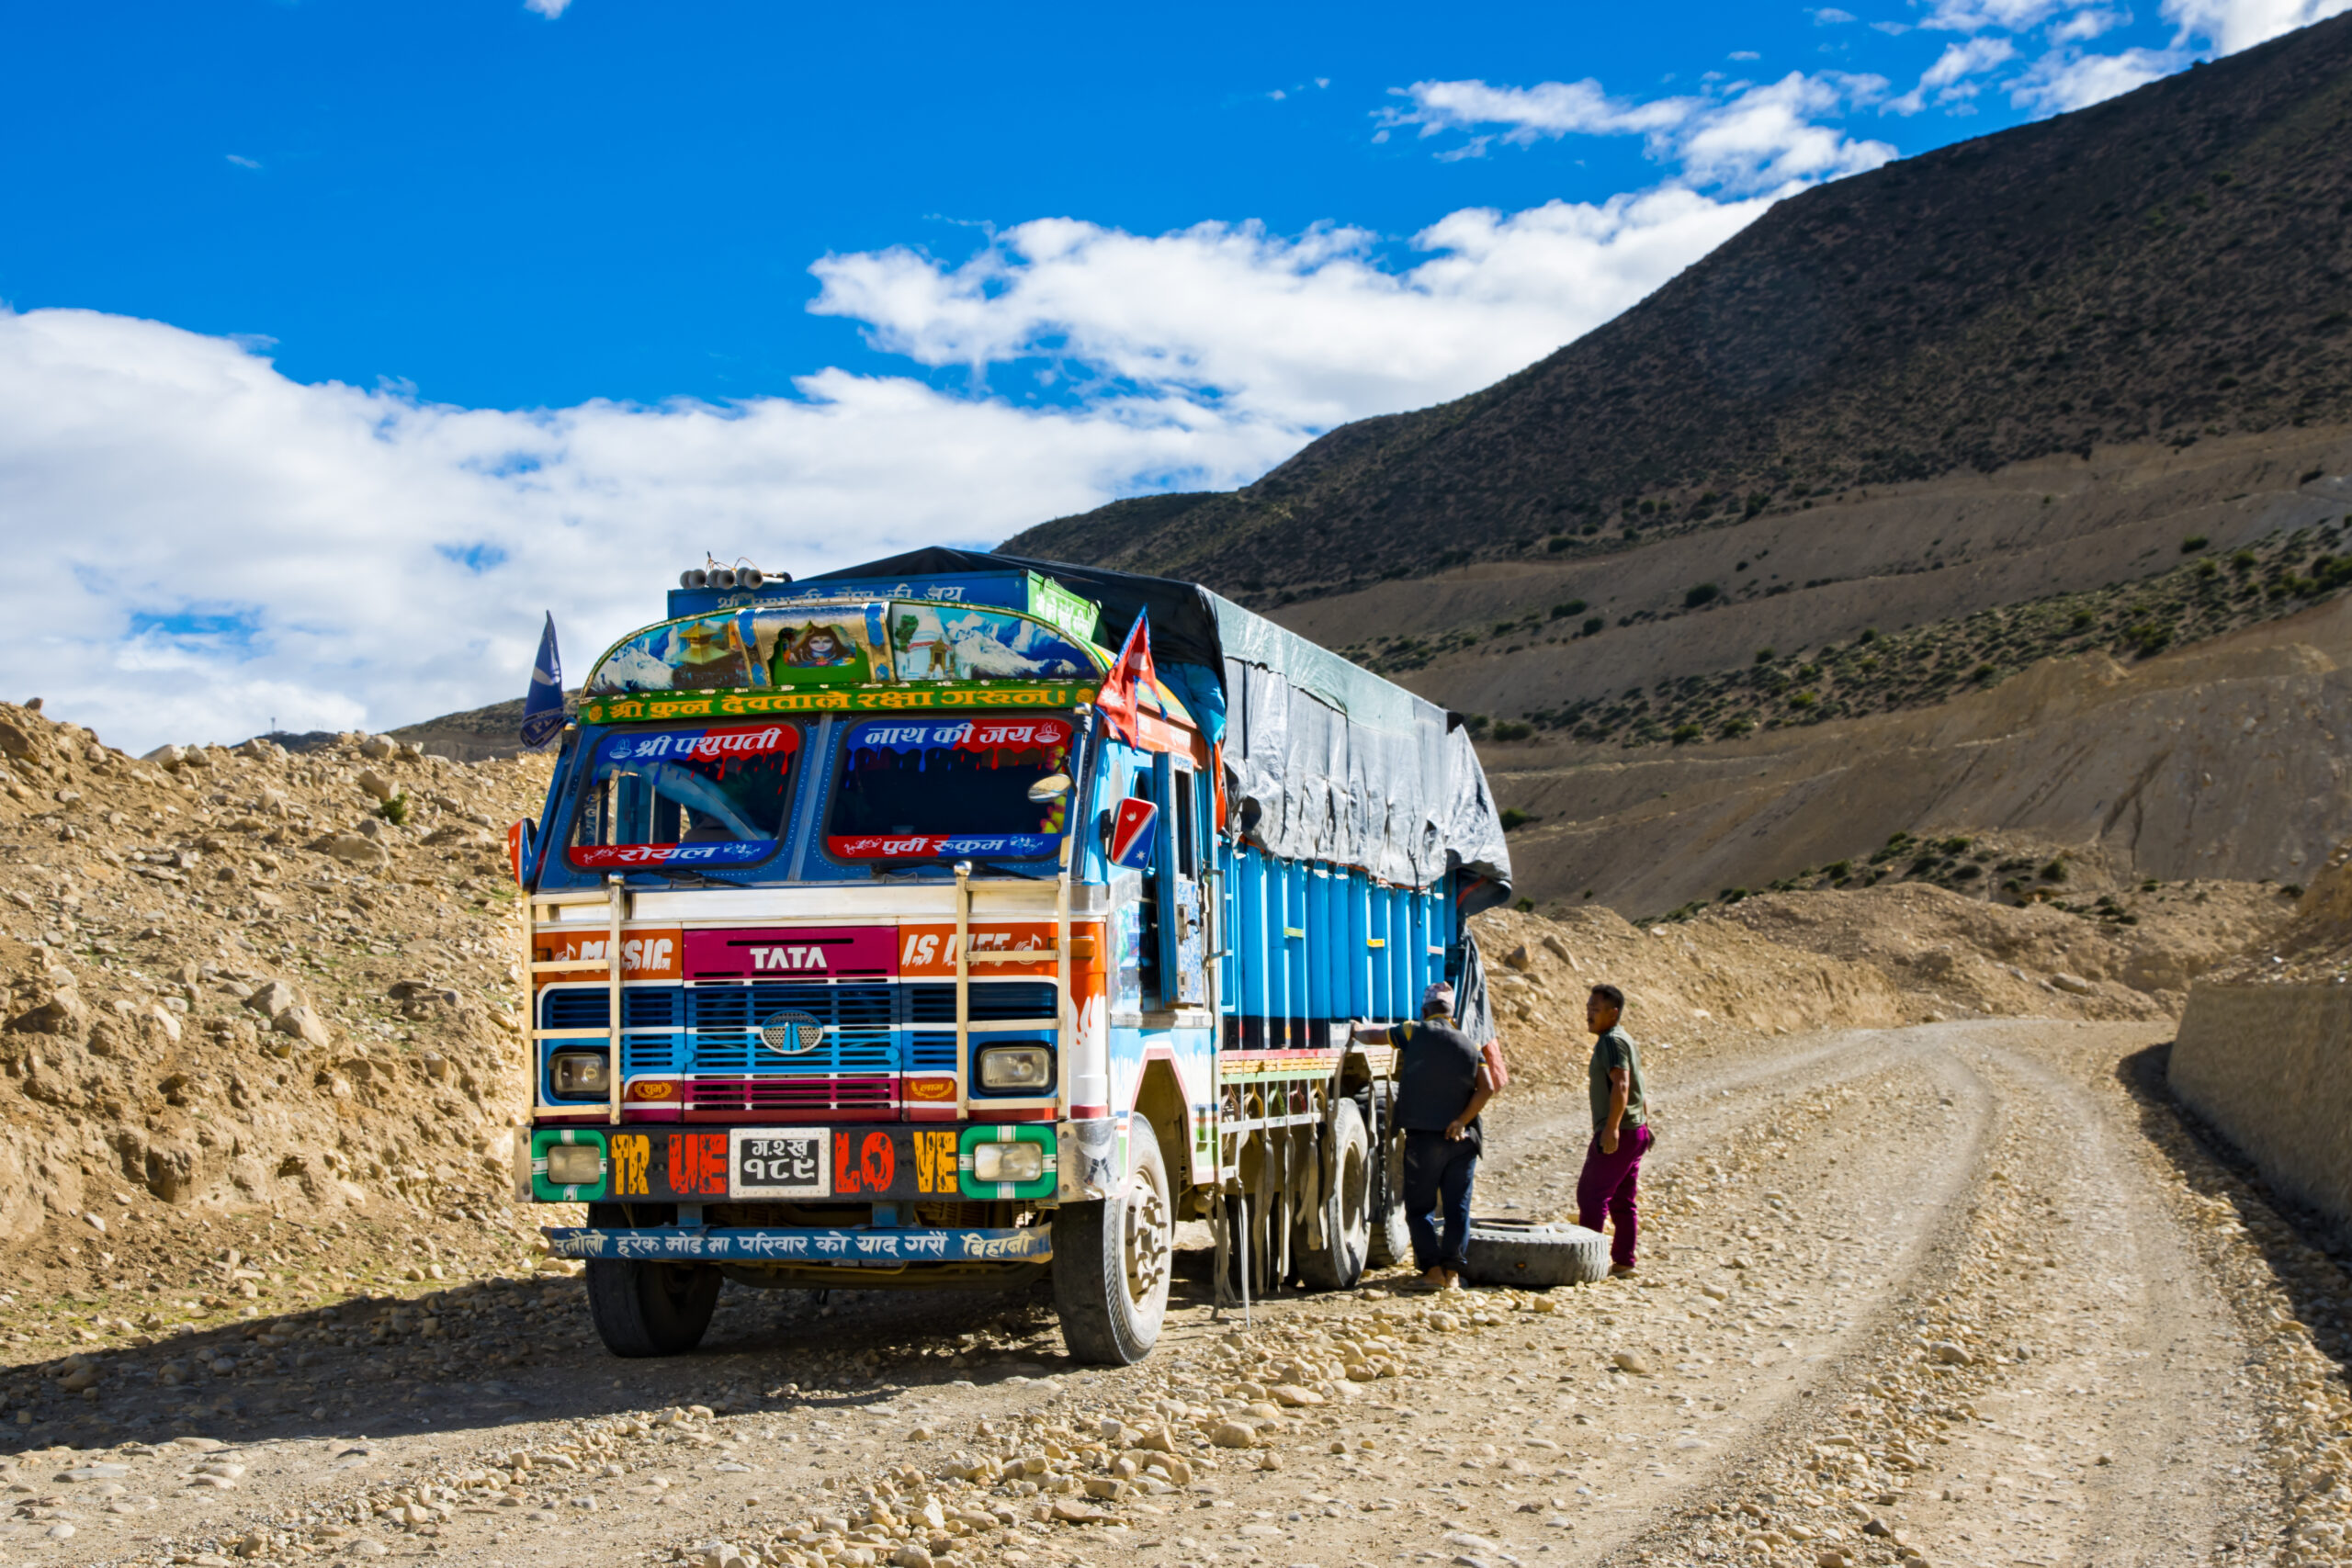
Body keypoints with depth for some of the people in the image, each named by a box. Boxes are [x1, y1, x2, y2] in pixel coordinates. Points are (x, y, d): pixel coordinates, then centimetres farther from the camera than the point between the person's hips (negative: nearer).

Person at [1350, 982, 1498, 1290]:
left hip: (1423, 1137, -2)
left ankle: (1432, 1268, -3)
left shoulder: (1415, 1034, 0)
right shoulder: (1469, 1045, 8)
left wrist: (1356, 1031, 35)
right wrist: (1462, 1121, -3)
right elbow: (1486, 1089, -4)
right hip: (1461, 1138, 3)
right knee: (1457, 1208, 6)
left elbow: (1372, 1037, 14)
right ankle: (1452, 1271, 1)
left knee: (1420, 1208, 6)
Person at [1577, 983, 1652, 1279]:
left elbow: (1621, 1086, -25)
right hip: (1635, 1130, 10)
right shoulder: (1625, 1040, 18)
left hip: (1616, 1134, -10)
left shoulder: (1612, 1041, -13)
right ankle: (1623, 1262, 12)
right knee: (1622, 1201, 11)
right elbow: (1640, 1091, 21)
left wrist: (1612, 1127, -29)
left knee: (1591, 1194, -5)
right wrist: (1645, 1126, 23)